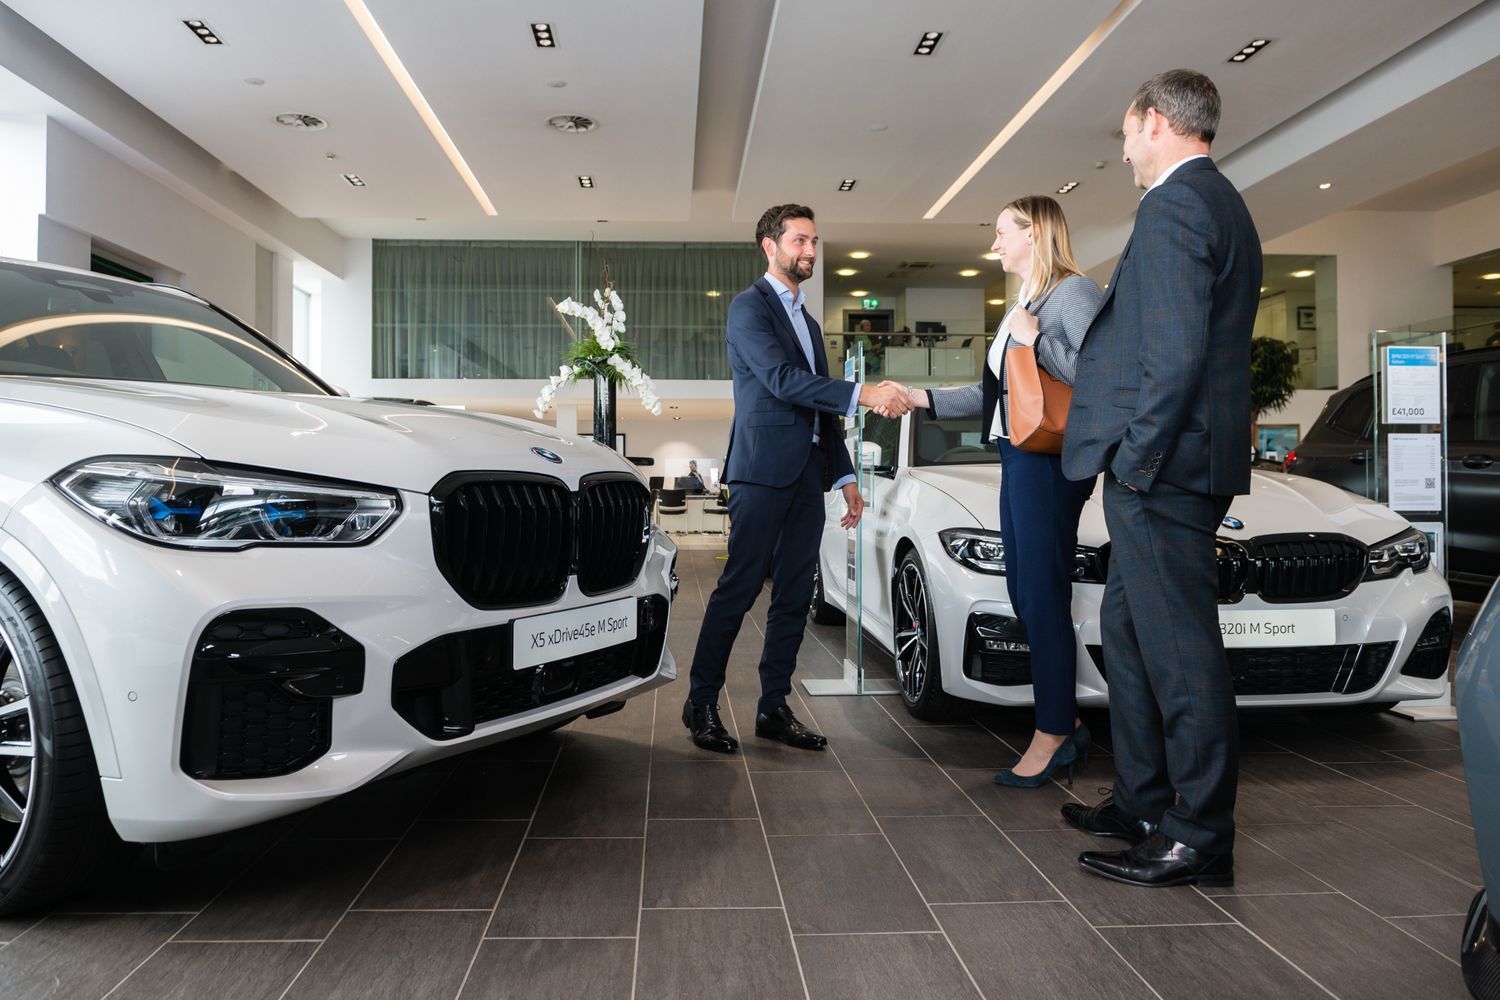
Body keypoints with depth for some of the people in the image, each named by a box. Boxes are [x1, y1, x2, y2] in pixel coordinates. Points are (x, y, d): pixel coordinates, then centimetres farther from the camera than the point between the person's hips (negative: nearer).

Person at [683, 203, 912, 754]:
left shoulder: (807, 321, 24)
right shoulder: (749, 306, -2)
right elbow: (782, 379, -17)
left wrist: (845, 475, 18)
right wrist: (864, 394, -24)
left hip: (807, 475, 8)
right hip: (764, 468, -8)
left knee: (794, 595, 6)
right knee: (739, 588, -7)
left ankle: (774, 708, 14)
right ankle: (701, 704, 4)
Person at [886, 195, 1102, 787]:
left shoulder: (1074, 291, -6)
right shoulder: (1023, 305, 23)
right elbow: (996, 393, 21)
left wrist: (1036, 342, -16)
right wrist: (924, 399, 16)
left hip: (1050, 460, -10)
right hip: (1017, 459, 10)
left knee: (1043, 599, -6)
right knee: (1025, 595, 10)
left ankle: (1051, 738, 5)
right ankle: (1067, 724, 21)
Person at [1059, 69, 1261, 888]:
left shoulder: (1173, 205, -12)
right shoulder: (1221, 202, 20)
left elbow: (1176, 350, -21)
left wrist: (1137, 456, -17)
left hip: (1163, 463, -11)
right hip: (1176, 464, 11)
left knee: (1179, 649, -3)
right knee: (1128, 630, 17)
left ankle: (1200, 838, 9)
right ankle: (1143, 804, 29)